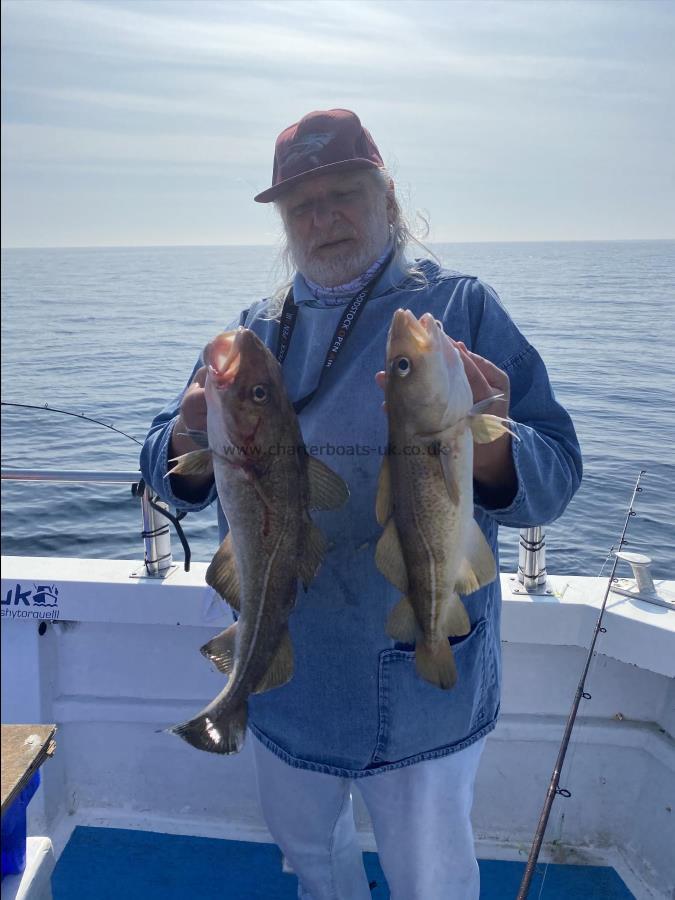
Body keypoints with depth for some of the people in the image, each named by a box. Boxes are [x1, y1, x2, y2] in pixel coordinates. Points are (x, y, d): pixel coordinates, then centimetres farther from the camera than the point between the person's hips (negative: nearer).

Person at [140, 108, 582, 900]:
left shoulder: (461, 309, -8)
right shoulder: (256, 329, 4)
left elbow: (553, 477, -15)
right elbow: (170, 475, 3)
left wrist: (490, 450, -37)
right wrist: (189, 440, -20)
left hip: (420, 680, -4)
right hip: (282, 675, 5)